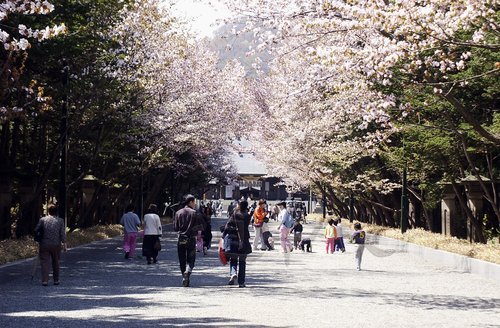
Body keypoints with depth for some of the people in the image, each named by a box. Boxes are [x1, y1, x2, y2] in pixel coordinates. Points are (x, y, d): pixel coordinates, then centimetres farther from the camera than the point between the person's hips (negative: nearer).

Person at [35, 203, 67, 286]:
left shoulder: (42, 220, -1)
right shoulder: (60, 221, 0)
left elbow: (36, 230, -1)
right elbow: (62, 234, -2)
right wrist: (64, 245, 4)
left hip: (44, 244, -1)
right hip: (56, 245, 1)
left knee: (45, 262, 1)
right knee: (56, 263, 14)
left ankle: (45, 280, -9)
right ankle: (56, 280, 18)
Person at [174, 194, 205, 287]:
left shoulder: (178, 213, 2)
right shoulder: (194, 213, -5)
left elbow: (175, 228, 2)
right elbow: (201, 227, -5)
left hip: (181, 239, 2)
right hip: (191, 239, -2)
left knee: (182, 261, 10)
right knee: (190, 260, 2)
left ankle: (185, 280, 12)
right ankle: (187, 272, -25)